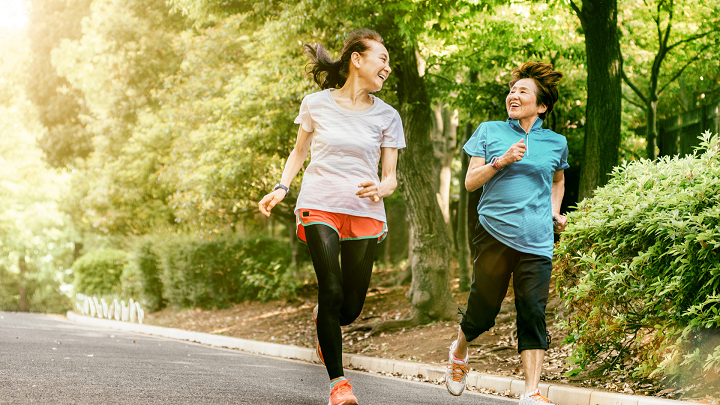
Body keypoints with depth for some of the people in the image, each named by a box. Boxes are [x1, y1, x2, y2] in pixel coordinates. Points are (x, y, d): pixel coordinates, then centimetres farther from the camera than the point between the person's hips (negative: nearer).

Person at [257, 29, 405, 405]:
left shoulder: (387, 116, 5)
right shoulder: (316, 104, 3)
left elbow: (390, 176, 6)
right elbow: (299, 151, 17)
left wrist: (381, 189, -17)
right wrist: (282, 187, 1)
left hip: (364, 212, 2)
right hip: (320, 206, -2)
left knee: (351, 307, 3)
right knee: (332, 291, -17)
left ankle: (321, 318, 41)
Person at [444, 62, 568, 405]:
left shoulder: (556, 143, 12)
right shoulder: (489, 132, 7)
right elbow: (470, 182, 2)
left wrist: (555, 211, 12)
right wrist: (502, 161, -13)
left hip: (536, 242, 1)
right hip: (494, 234, -1)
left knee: (533, 313, -8)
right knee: (484, 309, 4)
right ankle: (459, 351, 37)